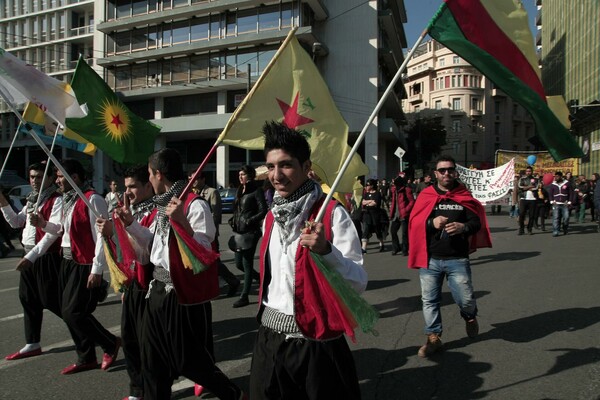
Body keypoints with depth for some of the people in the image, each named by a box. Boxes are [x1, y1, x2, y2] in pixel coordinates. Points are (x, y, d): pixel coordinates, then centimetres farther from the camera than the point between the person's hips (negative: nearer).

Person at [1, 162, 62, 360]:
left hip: (47, 257, -9)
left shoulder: (56, 200, -14)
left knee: (52, 301, -4)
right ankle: (32, 344, 26)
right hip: (29, 256, 9)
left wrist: (31, 256, -24)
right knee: (28, 299, 14)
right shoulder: (31, 200, 15)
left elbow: (53, 232, -21)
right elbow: (16, 223, 19)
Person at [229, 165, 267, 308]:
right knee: (239, 264, 12)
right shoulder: (240, 190, 16)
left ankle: (244, 297, 8)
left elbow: (263, 211, -11)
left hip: (250, 232, -8)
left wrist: (249, 221, -19)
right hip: (239, 232, 8)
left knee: (247, 264, -1)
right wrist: (233, 221, 9)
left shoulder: (256, 190, -7)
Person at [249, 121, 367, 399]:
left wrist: (325, 250, -33)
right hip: (269, 340, 6)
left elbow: (359, 283, -19)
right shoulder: (271, 217, 6)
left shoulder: (332, 213, -15)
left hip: (315, 344, -5)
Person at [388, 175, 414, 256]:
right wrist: (391, 212, 12)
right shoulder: (394, 190, 12)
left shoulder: (406, 190, -8)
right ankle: (396, 248, 22)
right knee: (393, 230, 8)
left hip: (404, 215, -7)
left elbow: (412, 202, -12)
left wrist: (405, 210, -19)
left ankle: (405, 250, 7)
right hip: (396, 215, 7)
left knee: (404, 233, -3)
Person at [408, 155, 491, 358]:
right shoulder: (425, 195, 3)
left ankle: (470, 316, 34)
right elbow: (413, 223, 0)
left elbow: (477, 222, 4)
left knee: (465, 299, -2)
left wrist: (464, 227, -18)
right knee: (429, 300, 6)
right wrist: (431, 223, -20)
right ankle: (433, 337, 22)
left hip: (457, 259, 0)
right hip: (430, 259, 1)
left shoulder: (464, 196, 5)